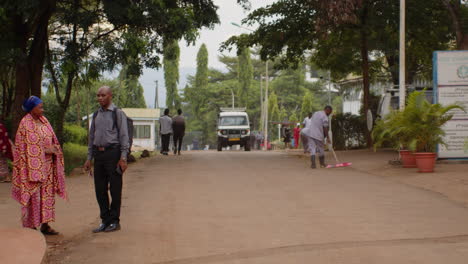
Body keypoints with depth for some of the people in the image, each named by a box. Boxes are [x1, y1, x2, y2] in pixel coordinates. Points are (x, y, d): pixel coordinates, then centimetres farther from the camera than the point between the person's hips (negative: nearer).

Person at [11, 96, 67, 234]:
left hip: (47, 165, 7)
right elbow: (23, 147, -12)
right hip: (33, 165, -7)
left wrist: (54, 148, -3)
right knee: (33, 195, -4)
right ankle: (31, 227, 3)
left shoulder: (44, 121, 11)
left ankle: (45, 224, 15)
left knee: (47, 194, 8)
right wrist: (45, 150, -17)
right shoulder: (25, 124, -10)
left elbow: (52, 140, 19)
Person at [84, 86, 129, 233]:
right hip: (98, 154, 6)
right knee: (100, 189, 7)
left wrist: (123, 158, -13)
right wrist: (89, 158, 13)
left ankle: (114, 221, 8)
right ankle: (105, 221, 16)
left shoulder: (118, 114, -2)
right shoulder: (96, 115, 15)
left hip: (113, 152, -6)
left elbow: (124, 136, -6)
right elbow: (92, 137, 19)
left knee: (115, 188, -1)